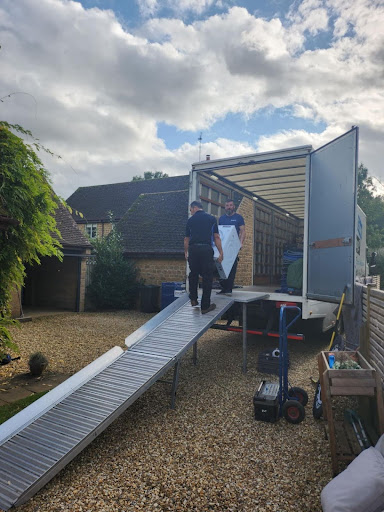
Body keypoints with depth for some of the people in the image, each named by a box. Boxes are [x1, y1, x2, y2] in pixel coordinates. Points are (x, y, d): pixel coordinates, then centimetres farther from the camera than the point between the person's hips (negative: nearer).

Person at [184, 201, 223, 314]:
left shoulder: (190, 220, 11)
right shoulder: (212, 218, 8)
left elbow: (186, 239, 14)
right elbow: (216, 237, 4)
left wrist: (186, 252, 28)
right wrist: (221, 253, 8)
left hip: (193, 249, 2)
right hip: (206, 249, -2)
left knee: (193, 274, 20)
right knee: (207, 277, 4)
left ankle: (193, 299, 25)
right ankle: (205, 306, 6)